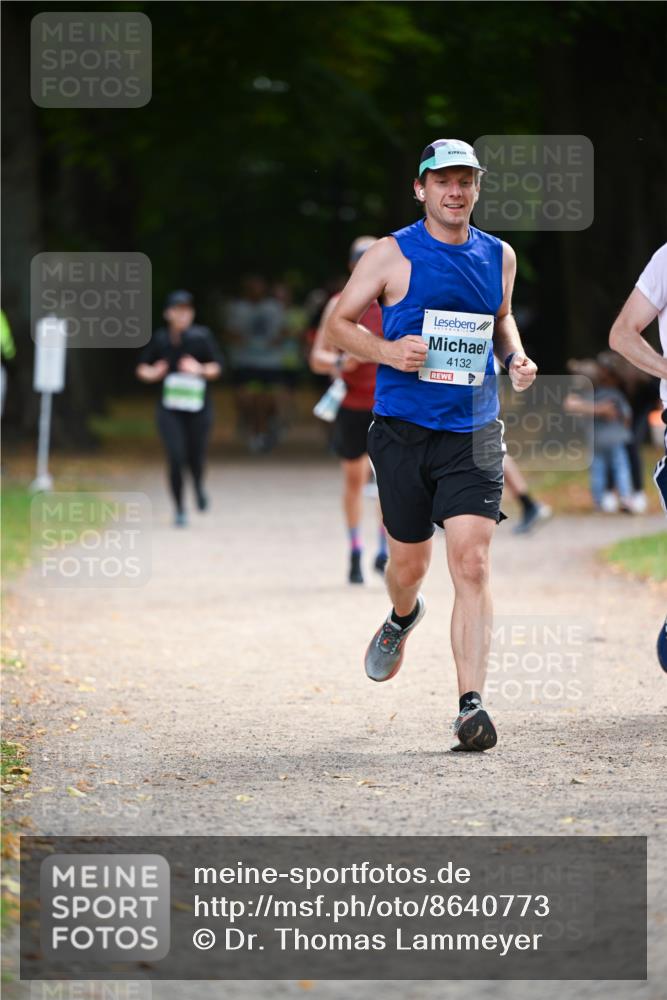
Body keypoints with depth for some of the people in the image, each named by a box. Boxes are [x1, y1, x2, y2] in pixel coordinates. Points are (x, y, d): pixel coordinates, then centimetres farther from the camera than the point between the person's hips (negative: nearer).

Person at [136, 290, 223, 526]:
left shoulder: (201, 336, -5)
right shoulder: (160, 338, 0)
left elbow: (217, 368, -2)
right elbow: (142, 368, 10)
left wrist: (200, 369, -22)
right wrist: (152, 373, -13)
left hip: (198, 409, 0)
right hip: (170, 408, 0)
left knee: (196, 458, 3)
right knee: (176, 458, -11)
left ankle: (198, 487, 40)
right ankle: (179, 510, 6)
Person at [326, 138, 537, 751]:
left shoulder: (499, 257, 9)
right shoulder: (393, 255, -2)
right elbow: (339, 322, 4)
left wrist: (516, 356, 6)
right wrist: (386, 351, -15)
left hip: (475, 435, 1)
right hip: (404, 431, -1)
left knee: (472, 566, -13)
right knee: (409, 564, 11)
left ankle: (471, 706, -16)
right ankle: (402, 619, 49)